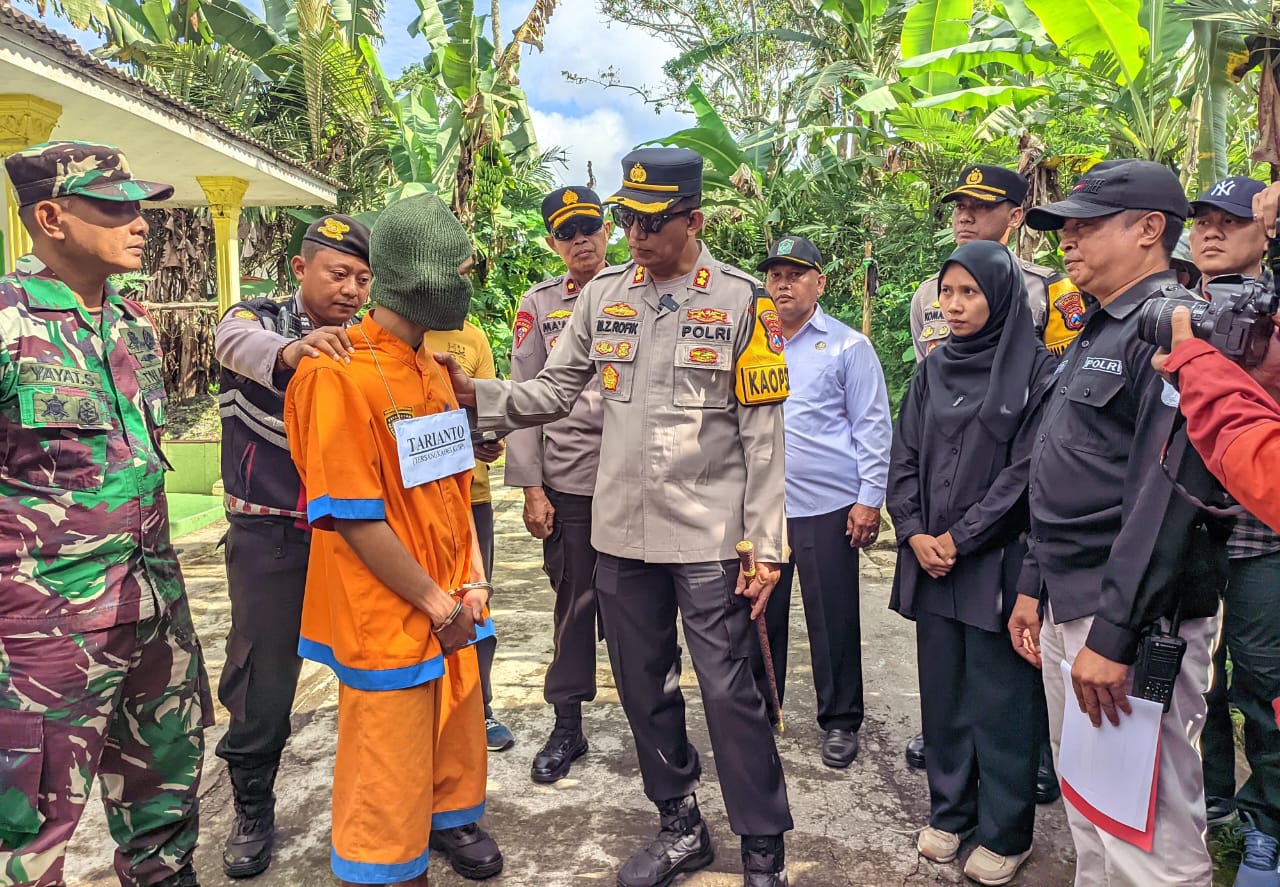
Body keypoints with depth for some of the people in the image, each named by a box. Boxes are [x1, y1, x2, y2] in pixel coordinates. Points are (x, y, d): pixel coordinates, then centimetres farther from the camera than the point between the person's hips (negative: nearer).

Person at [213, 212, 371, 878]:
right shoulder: (262, 318, -4)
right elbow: (236, 342, -29)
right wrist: (290, 351, -52)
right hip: (271, 535, -3)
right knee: (263, 677, 4)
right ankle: (252, 811, 26)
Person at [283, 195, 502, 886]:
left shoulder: (432, 371, 9)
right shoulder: (338, 375, -18)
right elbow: (355, 519, -20)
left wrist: (471, 582, 6)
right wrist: (438, 604, -13)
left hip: (449, 609, 8)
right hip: (389, 620, -8)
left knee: (457, 737, 23)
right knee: (389, 779, 5)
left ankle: (449, 821, 48)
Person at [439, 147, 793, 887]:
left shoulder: (742, 302, -6)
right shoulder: (603, 295, 5)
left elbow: (764, 435, -7)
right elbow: (555, 391, 8)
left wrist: (766, 546, -10)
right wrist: (476, 395, -7)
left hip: (709, 537, -4)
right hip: (622, 533, 5)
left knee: (729, 692, 1)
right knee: (644, 688, 15)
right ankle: (681, 827, 35)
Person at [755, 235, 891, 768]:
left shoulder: (848, 346, -1)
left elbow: (872, 427, -2)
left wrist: (870, 498, -8)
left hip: (828, 505, -4)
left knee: (832, 618, 5)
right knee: (760, 613, 12)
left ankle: (840, 722, 22)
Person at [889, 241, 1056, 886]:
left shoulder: (1035, 369, -6)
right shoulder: (932, 370, 10)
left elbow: (1027, 470, -11)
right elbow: (904, 458, 9)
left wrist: (960, 538, -12)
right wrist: (915, 533, -5)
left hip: (995, 562, -5)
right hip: (930, 559, 5)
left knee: (999, 700, 3)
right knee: (941, 689, 13)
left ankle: (1005, 833, 19)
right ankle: (949, 811, 29)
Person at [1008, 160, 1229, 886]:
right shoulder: (1095, 335, 18)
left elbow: (1168, 493, -22)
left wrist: (1113, 633, -24)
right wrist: (1035, 585, 18)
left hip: (1134, 618, -9)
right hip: (1066, 608, 10)